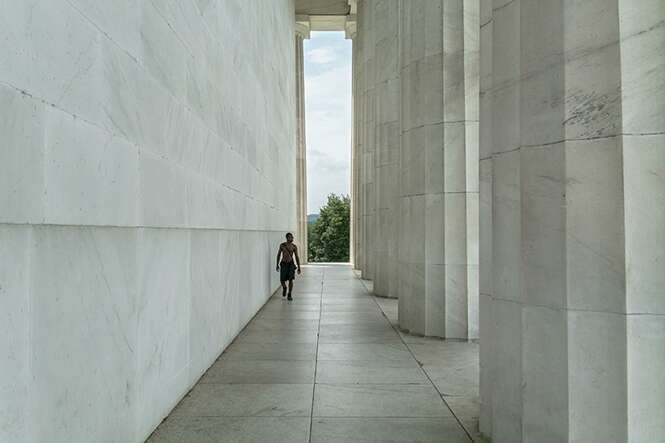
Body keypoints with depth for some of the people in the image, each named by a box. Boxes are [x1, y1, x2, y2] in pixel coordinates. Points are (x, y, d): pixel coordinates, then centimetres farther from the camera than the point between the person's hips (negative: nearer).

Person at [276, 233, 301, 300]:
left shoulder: (294, 246, -3)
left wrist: (299, 267, -2)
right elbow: (278, 254, 9)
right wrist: (277, 264, 9)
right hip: (283, 264, 0)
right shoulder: (282, 245, -3)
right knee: (282, 280, 1)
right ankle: (284, 288, 35)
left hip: (291, 264, 0)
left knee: (290, 280, -8)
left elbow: (297, 257, 1)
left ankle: (289, 295, 5)